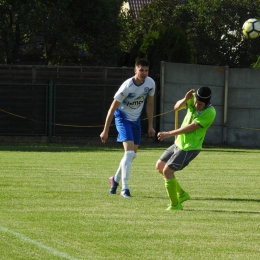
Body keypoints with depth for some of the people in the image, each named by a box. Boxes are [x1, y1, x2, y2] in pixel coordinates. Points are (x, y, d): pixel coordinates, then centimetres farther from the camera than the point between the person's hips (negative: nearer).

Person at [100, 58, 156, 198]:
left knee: (133, 154, 12)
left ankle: (115, 179, 34)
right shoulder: (127, 87, -27)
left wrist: (150, 126, 8)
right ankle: (125, 188, -16)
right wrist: (105, 131, -18)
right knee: (129, 152, -19)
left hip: (136, 119, 7)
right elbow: (113, 108, -20)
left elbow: (150, 104, 7)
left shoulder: (150, 83, -9)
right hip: (122, 117, -7)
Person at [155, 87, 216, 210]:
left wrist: (169, 134, -19)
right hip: (179, 143, 8)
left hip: (190, 148, -8)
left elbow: (191, 127, -24)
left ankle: (175, 205, -1)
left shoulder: (209, 112, -25)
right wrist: (185, 99, -27)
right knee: (160, 166, 14)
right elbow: (177, 107, -5)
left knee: (167, 170, -14)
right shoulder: (193, 99, -6)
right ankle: (182, 194, 25)